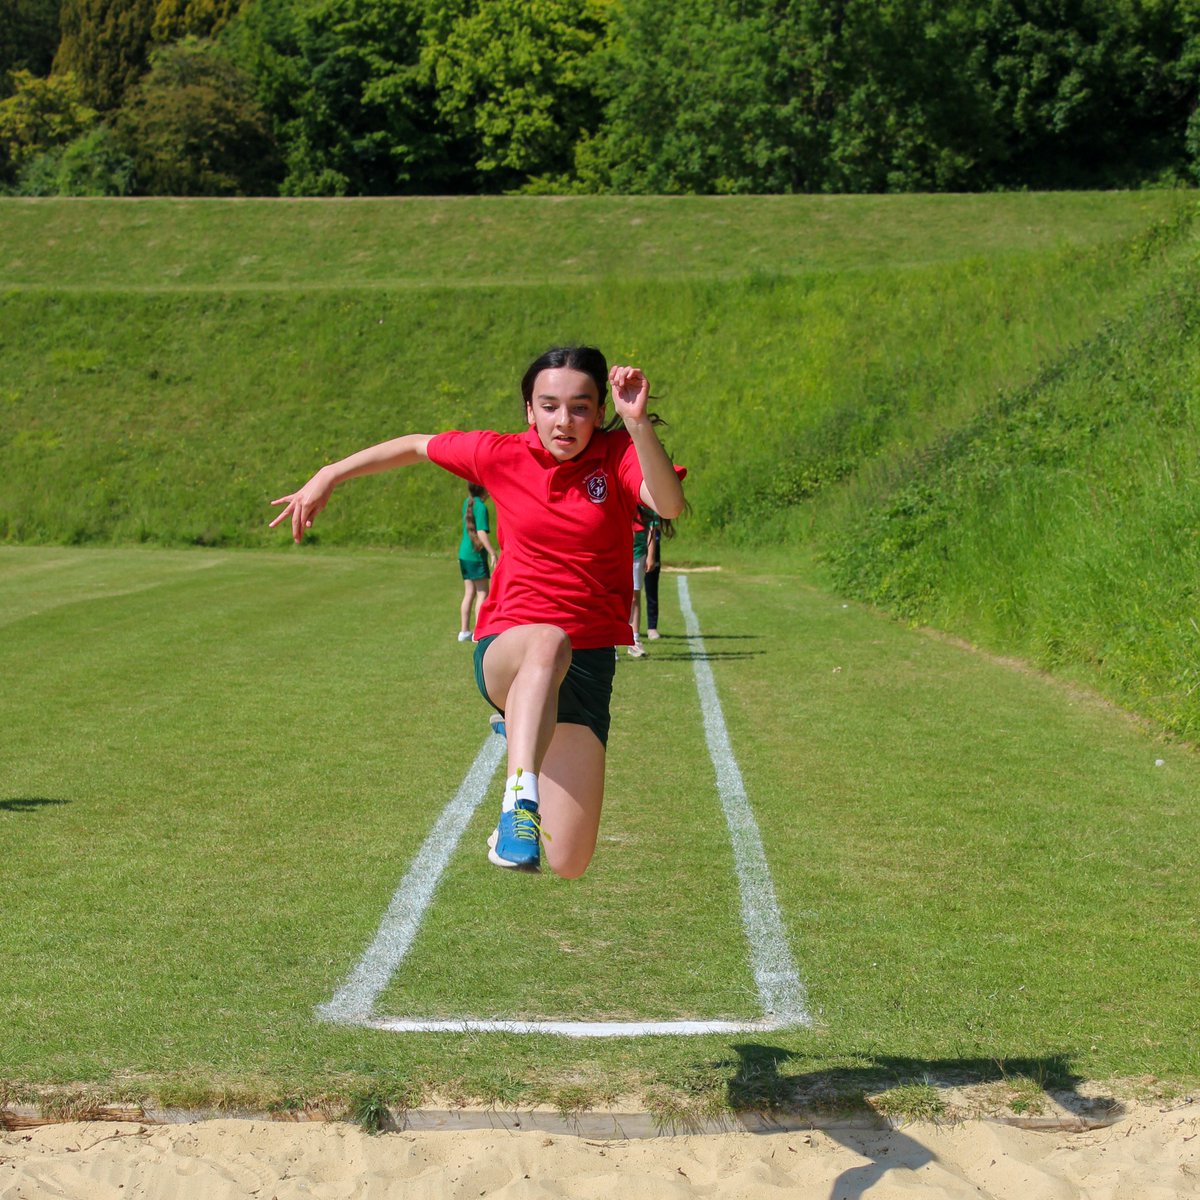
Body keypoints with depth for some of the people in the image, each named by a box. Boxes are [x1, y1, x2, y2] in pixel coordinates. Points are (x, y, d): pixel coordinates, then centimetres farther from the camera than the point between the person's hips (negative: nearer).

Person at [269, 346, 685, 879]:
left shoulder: (618, 456, -5)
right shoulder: (502, 455, -1)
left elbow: (669, 504, -27)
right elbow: (416, 445, 17)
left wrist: (638, 421, -39)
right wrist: (327, 477, 18)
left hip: (590, 664, 1)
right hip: (506, 651, -1)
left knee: (568, 864, -4)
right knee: (549, 643, -43)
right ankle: (519, 800, -55)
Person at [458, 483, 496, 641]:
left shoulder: (468, 502, 9)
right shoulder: (481, 507, -15)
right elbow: (481, 532, -22)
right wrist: (493, 554, -23)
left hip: (464, 554, 8)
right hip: (476, 555, -8)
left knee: (469, 593, 11)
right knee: (482, 593, -3)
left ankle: (464, 631, 11)